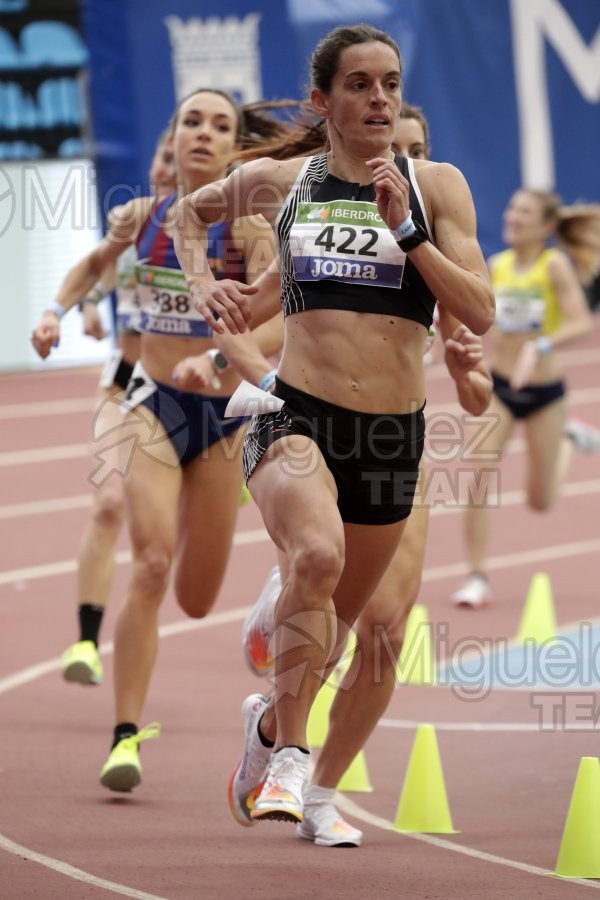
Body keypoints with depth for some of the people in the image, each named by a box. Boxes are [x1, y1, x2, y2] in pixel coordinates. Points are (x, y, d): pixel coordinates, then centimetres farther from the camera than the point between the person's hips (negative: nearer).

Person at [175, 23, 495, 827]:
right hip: (295, 417, -2)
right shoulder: (275, 182, 5)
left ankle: (270, 726, 47)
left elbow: (480, 313, -7)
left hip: (394, 432, 2)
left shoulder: (436, 186, 2)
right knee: (317, 557, -33)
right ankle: (289, 761, -25)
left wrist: (405, 230, -15)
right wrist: (202, 284, 8)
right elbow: (190, 212, 26)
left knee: (338, 618, 16)